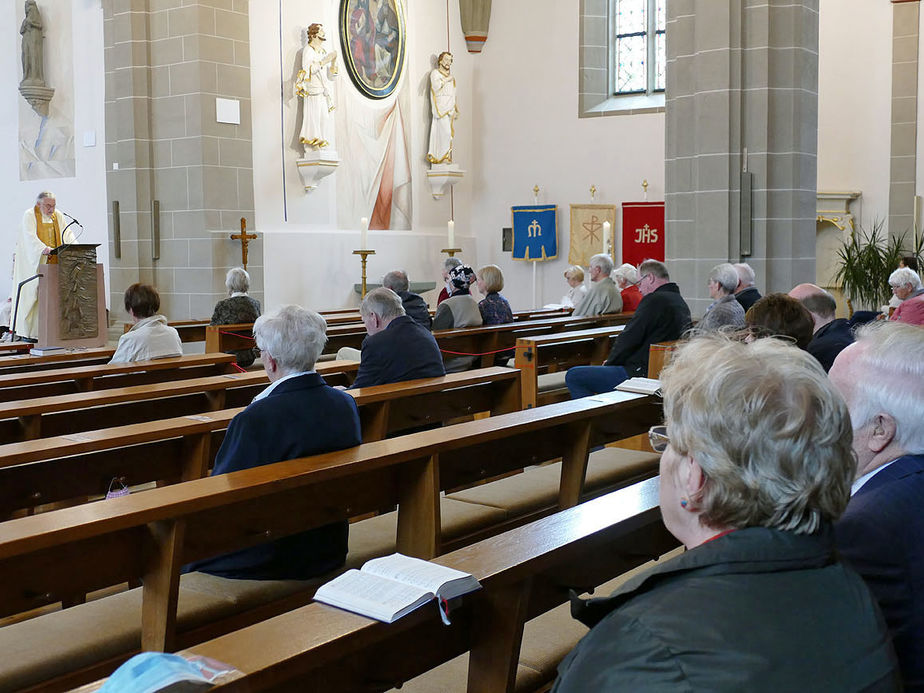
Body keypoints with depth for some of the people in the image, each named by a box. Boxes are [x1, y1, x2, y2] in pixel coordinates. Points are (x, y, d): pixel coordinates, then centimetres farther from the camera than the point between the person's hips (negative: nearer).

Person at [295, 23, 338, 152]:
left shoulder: (325, 51, 19)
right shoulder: (308, 50, -1)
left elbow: (331, 74, 13)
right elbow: (308, 68, -17)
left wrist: (334, 60, -4)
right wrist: (325, 61, -18)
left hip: (325, 92, 7)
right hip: (314, 91, -7)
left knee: (326, 118, 2)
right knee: (314, 117, -13)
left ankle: (323, 147, 3)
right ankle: (312, 148, -15)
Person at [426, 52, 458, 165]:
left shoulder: (450, 77, 26)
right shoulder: (435, 73, 3)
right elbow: (435, 85, -17)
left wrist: (456, 109, 20)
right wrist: (446, 79, -6)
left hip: (450, 109, 7)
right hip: (441, 108, -7)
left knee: (449, 134, 1)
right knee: (445, 132, -18)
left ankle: (447, 157, 1)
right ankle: (441, 157, -16)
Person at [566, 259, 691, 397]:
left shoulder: (654, 300, -16)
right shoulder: (680, 302, 15)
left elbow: (629, 340, -15)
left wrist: (609, 363, 3)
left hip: (642, 374, -11)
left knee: (573, 376, -10)